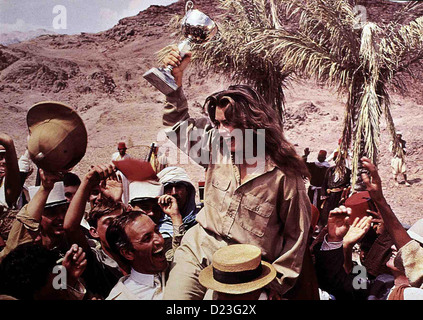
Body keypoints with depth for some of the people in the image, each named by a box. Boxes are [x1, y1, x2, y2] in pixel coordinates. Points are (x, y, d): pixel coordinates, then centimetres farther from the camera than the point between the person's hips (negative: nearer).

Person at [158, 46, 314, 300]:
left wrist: (275, 285, -1)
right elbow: (179, 124, 13)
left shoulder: (284, 175, -13)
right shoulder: (216, 148, 0)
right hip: (195, 252, 4)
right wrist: (177, 77, 2)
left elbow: (296, 236, -4)